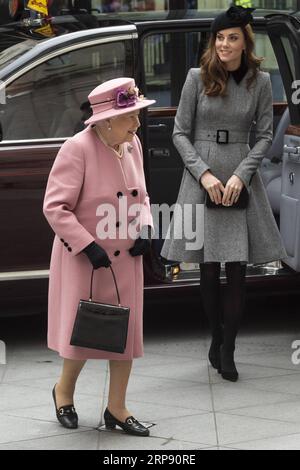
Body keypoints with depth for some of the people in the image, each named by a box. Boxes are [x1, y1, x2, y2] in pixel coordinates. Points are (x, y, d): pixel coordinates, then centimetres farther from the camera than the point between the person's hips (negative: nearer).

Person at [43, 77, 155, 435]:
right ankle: (64, 390, 32)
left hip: (125, 258, 6)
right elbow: (55, 207, -19)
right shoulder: (77, 149, -19)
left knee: (126, 330, 7)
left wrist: (145, 226, -1)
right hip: (83, 258, -6)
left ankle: (116, 409, 19)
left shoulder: (132, 145, 2)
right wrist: (88, 246, -23)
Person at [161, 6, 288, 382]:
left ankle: (227, 349, 3)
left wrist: (241, 174, -9)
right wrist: (204, 174, -10)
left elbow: (265, 135, 4)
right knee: (209, 269, 5)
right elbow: (180, 133, 1)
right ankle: (217, 338, 21)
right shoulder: (197, 78, -1)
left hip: (241, 178, 0)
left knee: (237, 268, -3)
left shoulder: (259, 82, 2)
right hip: (201, 178, 0)